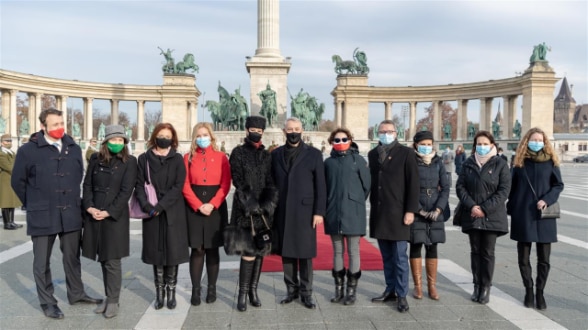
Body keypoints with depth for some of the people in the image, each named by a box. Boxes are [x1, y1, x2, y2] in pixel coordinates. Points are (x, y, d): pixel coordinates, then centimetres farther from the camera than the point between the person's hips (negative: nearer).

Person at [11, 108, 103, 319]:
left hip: (71, 214, 4)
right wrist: (34, 205, 6)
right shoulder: (28, 151, -9)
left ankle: (76, 293, 33)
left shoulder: (74, 149, 4)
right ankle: (47, 302, 23)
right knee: (42, 262, 9)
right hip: (42, 216, -3)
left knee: (72, 258, 16)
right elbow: (17, 182, 0)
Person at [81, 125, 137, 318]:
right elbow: (87, 185, 8)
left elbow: (126, 191, -8)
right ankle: (108, 297, 23)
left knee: (112, 261, -1)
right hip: (94, 214, 4)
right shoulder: (95, 159, 10)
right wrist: (89, 207, -7)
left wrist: (108, 212, -14)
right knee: (103, 259, 11)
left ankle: (113, 301, 11)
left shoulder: (129, 162, -2)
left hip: (115, 216, -4)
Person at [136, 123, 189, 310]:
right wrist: (146, 206, -15)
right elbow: (139, 185, 2)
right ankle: (159, 293, 13)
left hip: (173, 213, -1)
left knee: (173, 252, 0)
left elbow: (178, 187, -5)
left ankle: (171, 292, 11)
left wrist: (160, 207, -14)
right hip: (151, 214, 1)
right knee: (156, 252, 3)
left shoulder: (177, 159, 4)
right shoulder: (144, 159, 7)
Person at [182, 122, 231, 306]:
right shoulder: (188, 157, 5)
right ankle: (195, 290, 9)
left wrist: (212, 204, -14)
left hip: (216, 208, 0)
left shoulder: (221, 157, 3)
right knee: (197, 249, 1)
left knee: (212, 249, 7)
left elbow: (226, 185, -3)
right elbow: (185, 185, -2)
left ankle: (212, 289, 16)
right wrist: (199, 206, -13)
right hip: (194, 208, 0)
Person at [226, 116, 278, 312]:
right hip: (245, 210, -4)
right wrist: (251, 203, -17)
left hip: (264, 210, 4)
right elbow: (238, 182, -7)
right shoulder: (238, 153, 1)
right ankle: (242, 294, 2)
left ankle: (253, 290, 19)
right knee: (248, 252, -9)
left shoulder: (267, 156, 11)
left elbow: (271, 182, 5)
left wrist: (269, 203, -11)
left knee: (260, 251, 8)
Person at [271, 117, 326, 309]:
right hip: (282, 212, 3)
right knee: (286, 252, 8)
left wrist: (319, 212, -7)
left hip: (305, 211, -2)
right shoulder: (276, 154, 9)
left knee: (305, 254, 3)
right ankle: (292, 289, 22)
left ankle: (306, 293, 15)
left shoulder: (314, 154, 2)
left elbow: (320, 185, -1)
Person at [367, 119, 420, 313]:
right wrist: (372, 206, 8)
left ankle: (402, 295, 10)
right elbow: (372, 181, 13)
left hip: (398, 213, -4)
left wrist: (410, 210, -13)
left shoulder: (406, 153, -3)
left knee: (400, 257, 0)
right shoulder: (373, 154, 11)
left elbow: (413, 184, -7)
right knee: (386, 257, 12)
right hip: (378, 213, 5)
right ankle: (390, 290, 23)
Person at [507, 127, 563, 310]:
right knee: (523, 257, 6)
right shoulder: (520, 161, 4)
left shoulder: (550, 161, 3)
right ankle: (528, 290, 20)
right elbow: (513, 187, 7)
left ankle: (540, 292, 17)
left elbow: (559, 185, 2)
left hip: (544, 216, 0)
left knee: (544, 258, 4)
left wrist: (546, 200, -14)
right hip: (523, 216, 1)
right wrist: (510, 209, 3)